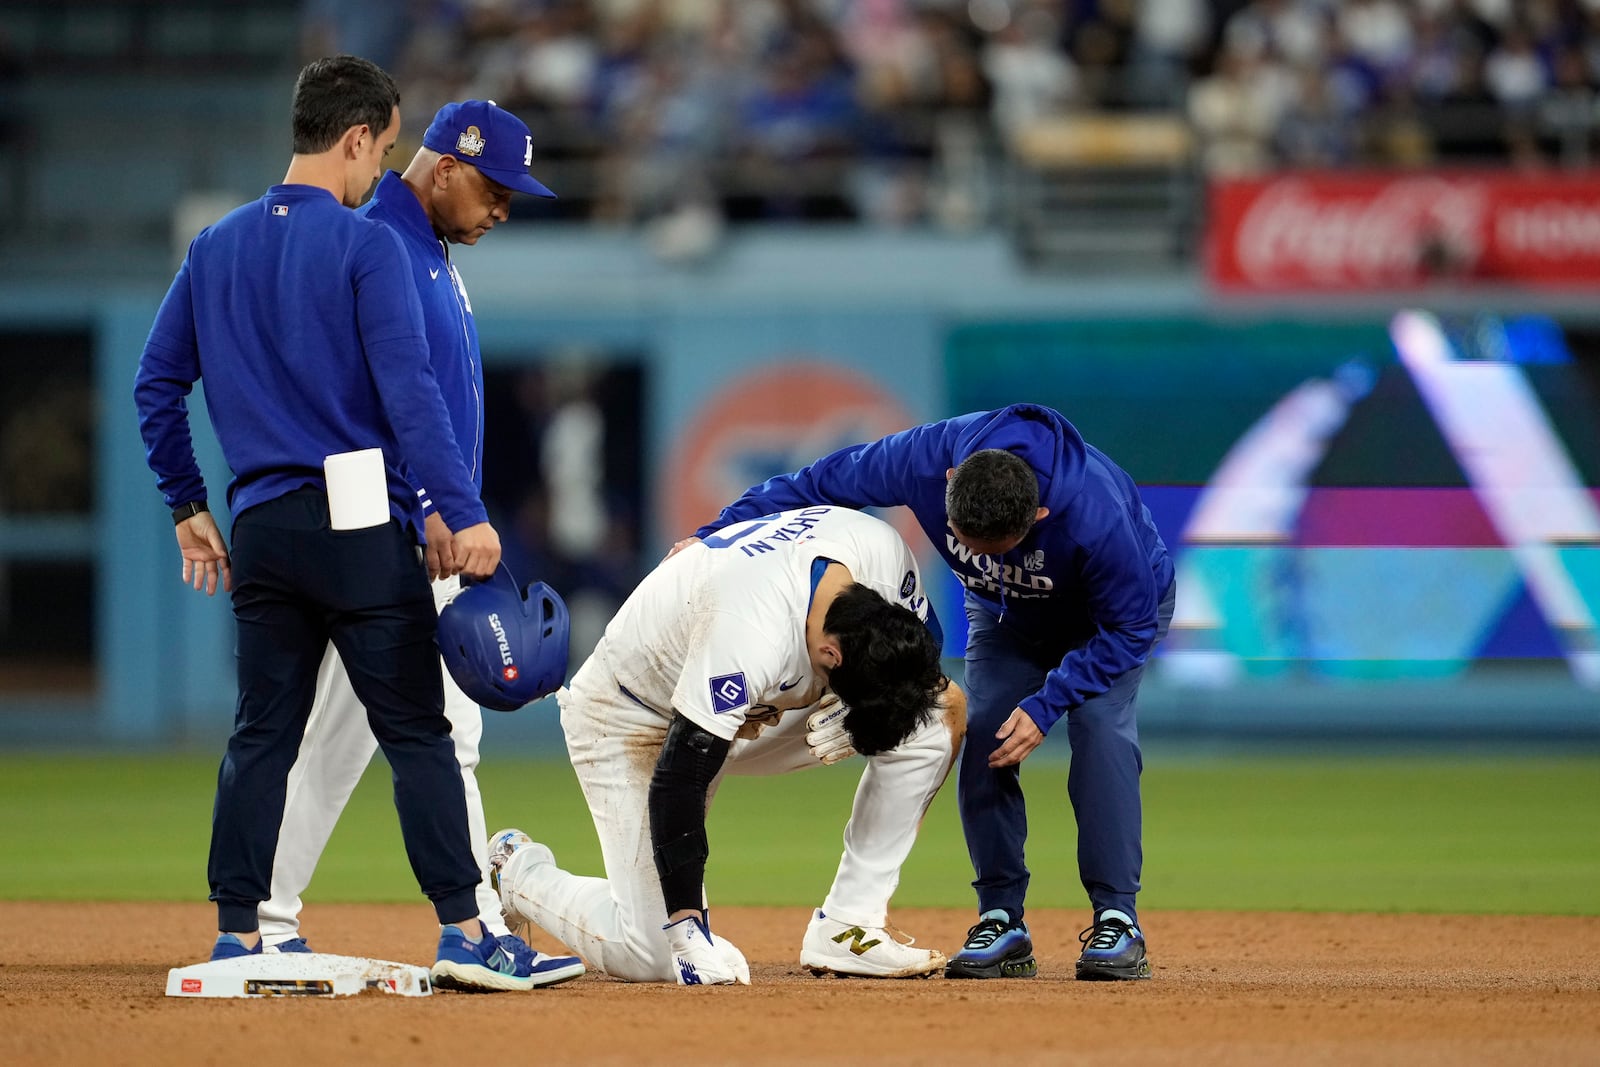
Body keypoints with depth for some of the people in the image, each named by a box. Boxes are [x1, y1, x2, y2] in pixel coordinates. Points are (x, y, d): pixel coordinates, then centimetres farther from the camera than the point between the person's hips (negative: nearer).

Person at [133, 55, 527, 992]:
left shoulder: (217, 248, 11)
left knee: (262, 736, 10)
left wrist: (187, 505, 22)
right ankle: (463, 931, -5)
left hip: (262, 527, 6)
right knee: (417, 732, -2)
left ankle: (237, 938, 7)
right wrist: (464, 514, -18)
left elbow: (157, 384, 14)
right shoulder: (367, 247, -8)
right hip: (361, 527, -6)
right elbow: (409, 390, -16)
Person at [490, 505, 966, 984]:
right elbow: (676, 782, -36)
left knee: (934, 719, -16)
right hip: (630, 717, -6)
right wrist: (687, 927, -36)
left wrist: (848, 709, -24)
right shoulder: (750, 641, -41)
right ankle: (519, 872, 14)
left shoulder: (885, 552, -23)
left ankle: (844, 927, -8)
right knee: (653, 957, -15)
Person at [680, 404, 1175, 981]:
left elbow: (1131, 625, -29)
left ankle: (1117, 921, -20)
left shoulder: (1096, 515, -45)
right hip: (1006, 611, 4)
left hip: (1118, 604, -4)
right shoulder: (924, 459, -36)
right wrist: (715, 537, -22)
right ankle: (1002, 922, -5)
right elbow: (817, 483, -19)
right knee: (982, 739, -12)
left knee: (1099, 725, -25)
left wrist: (1046, 705, -34)